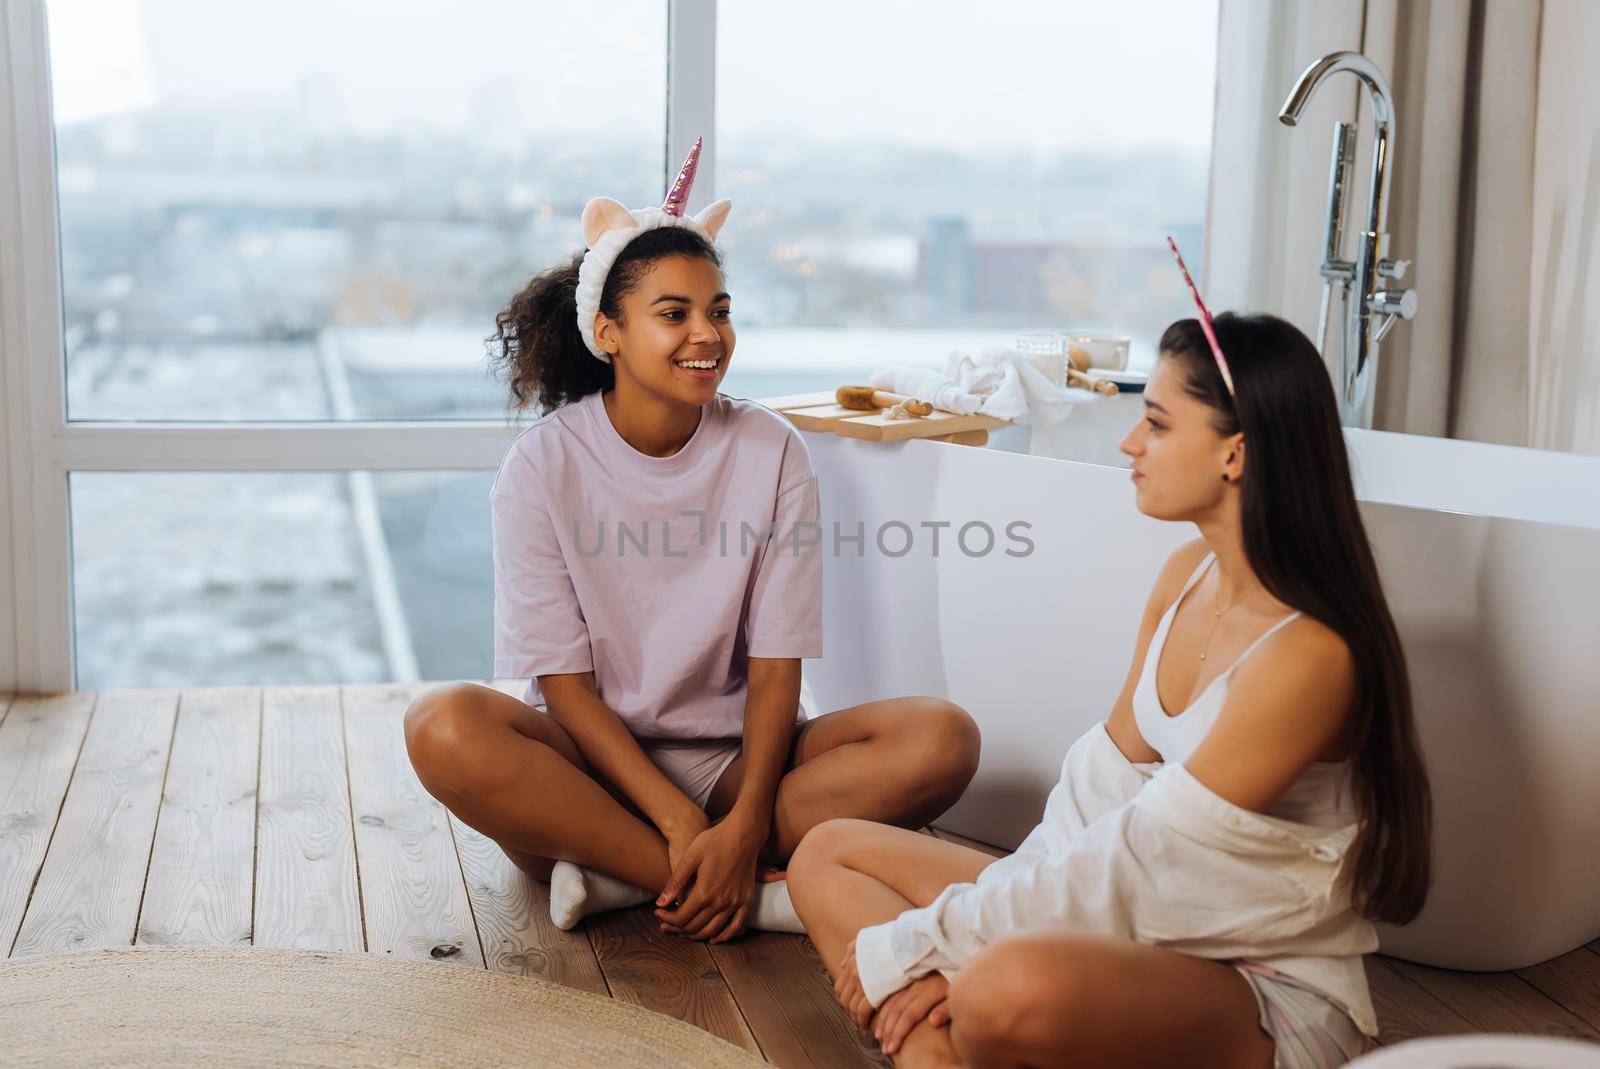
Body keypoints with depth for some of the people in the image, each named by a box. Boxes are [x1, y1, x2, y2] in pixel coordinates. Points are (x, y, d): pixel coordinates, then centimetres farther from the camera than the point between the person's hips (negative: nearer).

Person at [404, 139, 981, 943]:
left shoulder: (771, 453, -1)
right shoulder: (543, 467, -6)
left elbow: (776, 666, -5)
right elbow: (565, 682, -9)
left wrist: (743, 824, -21)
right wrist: (683, 826, -22)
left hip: (736, 758, 2)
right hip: (592, 756, -1)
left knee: (943, 737, -23)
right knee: (443, 727, -33)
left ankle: (620, 873, -24)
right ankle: (760, 891, -27)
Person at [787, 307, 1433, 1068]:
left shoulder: (1307, 654, -24)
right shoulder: (1187, 575, 2)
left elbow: (1136, 858, -23)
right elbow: (1107, 774, 3)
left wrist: (924, 941, -17)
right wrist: (965, 948, -8)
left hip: (1268, 994, -8)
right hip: (1143, 929, 9)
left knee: (1017, 989, -40)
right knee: (828, 855, 3)